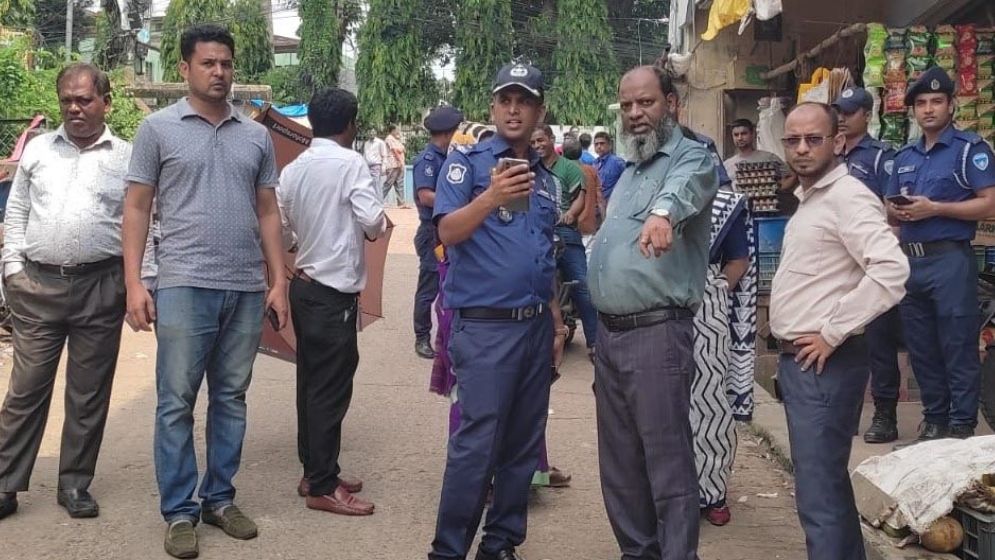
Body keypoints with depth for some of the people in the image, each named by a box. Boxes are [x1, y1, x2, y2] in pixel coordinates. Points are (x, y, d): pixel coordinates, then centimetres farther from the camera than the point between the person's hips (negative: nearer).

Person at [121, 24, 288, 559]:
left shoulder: (256, 135, 11)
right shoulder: (158, 128, 2)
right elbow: (136, 209, 1)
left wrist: (278, 282, 7)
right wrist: (134, 283, -7)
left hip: (247, 289, 3)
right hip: (184, 286, -3)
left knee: (231, 399, 11)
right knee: (177, 403, 2)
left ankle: (220, 498, 24)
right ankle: (179, 512, 12)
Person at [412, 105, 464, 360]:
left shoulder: (445, 157, 12)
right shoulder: (427, 159, -14)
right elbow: (426, 196, -24)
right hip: (433, 231, -9)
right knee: (429, 287, -2)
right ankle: (422, 338, 7)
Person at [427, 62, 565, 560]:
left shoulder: (545, 178, 15)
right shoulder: (467, 162, -2)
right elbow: (448, 232, -15)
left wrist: (556, 324, 17)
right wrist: (491, 197, -32)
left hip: (536, 325, 6)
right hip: (485, 326, -6)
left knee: (523, 446, 11)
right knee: (476, 445, -7)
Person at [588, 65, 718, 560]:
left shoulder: (691, 157, -7)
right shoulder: (628, 170, 19)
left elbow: (685, 185, -33)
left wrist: (663, 212, -56)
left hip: (657, 333, -8)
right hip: (610, 332, 9)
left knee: (668, 464, -4)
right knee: (619, 462, 16)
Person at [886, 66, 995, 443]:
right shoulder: (904, 157, 17)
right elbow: (891, 205, 24)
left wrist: (934, 208, -18)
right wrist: (896, 211, 0)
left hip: (950, 259, -7)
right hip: (910, 261, 7)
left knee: (958, 348, -3)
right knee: (921, 349, 12)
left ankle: (962, 426, 5)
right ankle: (934, 419, 22)